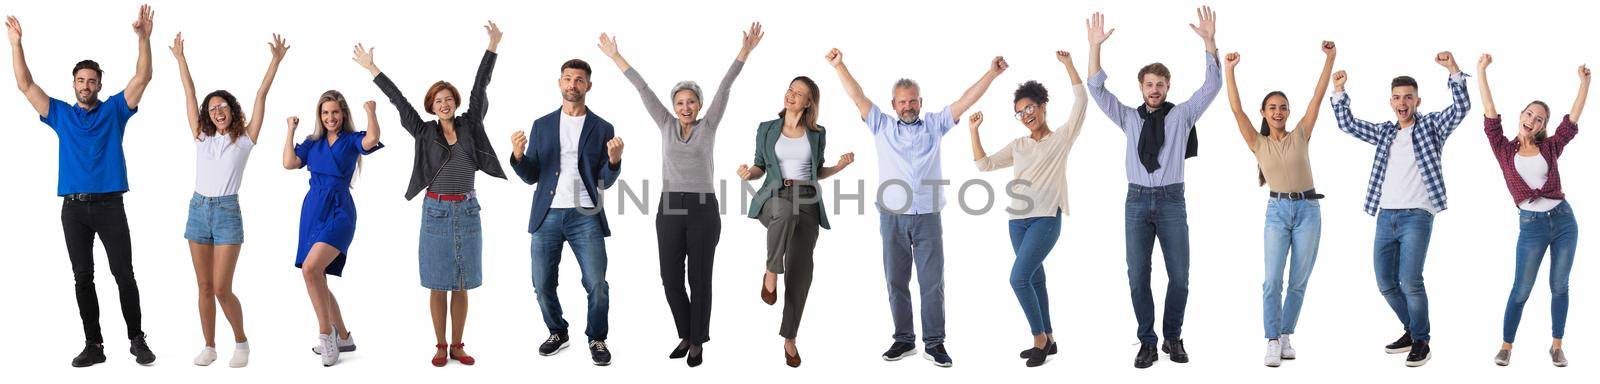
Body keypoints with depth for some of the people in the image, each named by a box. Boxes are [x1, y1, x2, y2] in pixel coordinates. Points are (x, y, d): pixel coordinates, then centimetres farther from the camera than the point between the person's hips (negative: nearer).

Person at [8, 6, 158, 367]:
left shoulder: (114, 109, 8)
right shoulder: (61, 114, 13)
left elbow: (141, 79, -2)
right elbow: (26, 85, 9)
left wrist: (144, 38, -13)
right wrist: (16, 44, 1)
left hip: (109, 205, -2)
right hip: (73, 208, 2)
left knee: (124, 274, -3)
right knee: (82, 278, 4)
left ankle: (137, 340, 6)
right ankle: (93, 345, 8)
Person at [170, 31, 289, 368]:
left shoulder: (245, 139, 2)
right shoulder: (202, 137, 11)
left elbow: (261, 95, -2)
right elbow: (190, 94, 12)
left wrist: (276, 59, -5)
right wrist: (180, 57, 14)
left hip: (228, 213, -4)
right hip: (198, 210, 4)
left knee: (222, 289, -8)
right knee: (204, 287, 6)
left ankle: (241, 343, 10)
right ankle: (209, 347, 15)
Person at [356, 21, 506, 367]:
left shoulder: (470, 125, 3)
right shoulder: (424, 132, 2)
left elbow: (480, 87, -1)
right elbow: (398, 100, 2)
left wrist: (492, 47, -6)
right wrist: (372, 69, 3)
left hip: (467, 212, 1)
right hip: (436, 212, -1)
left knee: (461, 285, 6)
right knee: (438, 285, 3)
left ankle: (457, 346, 13)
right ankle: (440, 347, 10)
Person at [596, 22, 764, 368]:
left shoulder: (708, 126, 3)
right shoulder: (666, 126, 9)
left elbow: (724, 87, -6)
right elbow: (643, 88, 7)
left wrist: (745, 50, -13)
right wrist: (615, 56, 9)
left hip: (703, 209, -2)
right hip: (669, 208, 3)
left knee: (699, 279, 4)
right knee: (671, 279, 5)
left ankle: (698, 342, 14)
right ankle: (686, 335, 23)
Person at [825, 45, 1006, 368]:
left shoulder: (934, 124, 10)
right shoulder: (883, 126, 11)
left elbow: (966, 101, 6)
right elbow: (857, 97, 7)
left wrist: (991, 74, 0)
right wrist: (839, 66, -1)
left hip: (928, 218, -1)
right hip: (892, 218, 1)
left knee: (932, 283, -1)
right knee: (896, 283, 6)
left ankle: (934, 343, 5)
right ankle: (904, 340, 16)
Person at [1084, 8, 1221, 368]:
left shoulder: (1182, 114, 6)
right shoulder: (1129, 117, 10)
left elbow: (1212, 85, -3)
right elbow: (1096, 89, 3)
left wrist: (1209, 41, -15)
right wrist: (1095, 46, -9)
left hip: (1172, 202, -1)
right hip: (1138, 201, 1)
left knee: (1179, 276, 1)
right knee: (1138, 276, -1)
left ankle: (1172, 338, 17)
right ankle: (1147, 342, 7)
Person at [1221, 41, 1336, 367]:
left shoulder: (1301, 135, 4)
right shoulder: (1257, 143, 3)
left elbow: (1318, 96, 0)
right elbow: (1236, 108, -4)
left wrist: (1330, 59, -4)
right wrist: (1229, 70, -10)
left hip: (1308, 209, 1)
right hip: (1277, 211, -1)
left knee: (1299, 280, 5)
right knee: (1272, 279, -11)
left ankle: (1286, 336, 17)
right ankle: (1273, 343, -10)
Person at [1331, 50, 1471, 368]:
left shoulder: (1431, 126, 4)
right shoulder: (1384, 132, 18)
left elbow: (1461, 108, -10)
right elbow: (1347, 124, 20)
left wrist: (1453, 70, -22)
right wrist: (1339, 92, 8)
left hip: (1417, 216, -6)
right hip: (1385, 216, 6)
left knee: (1409, 281, -18)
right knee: (1386, 284, 8)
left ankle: (1421, 342, -5)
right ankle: (1412, 331, 27)